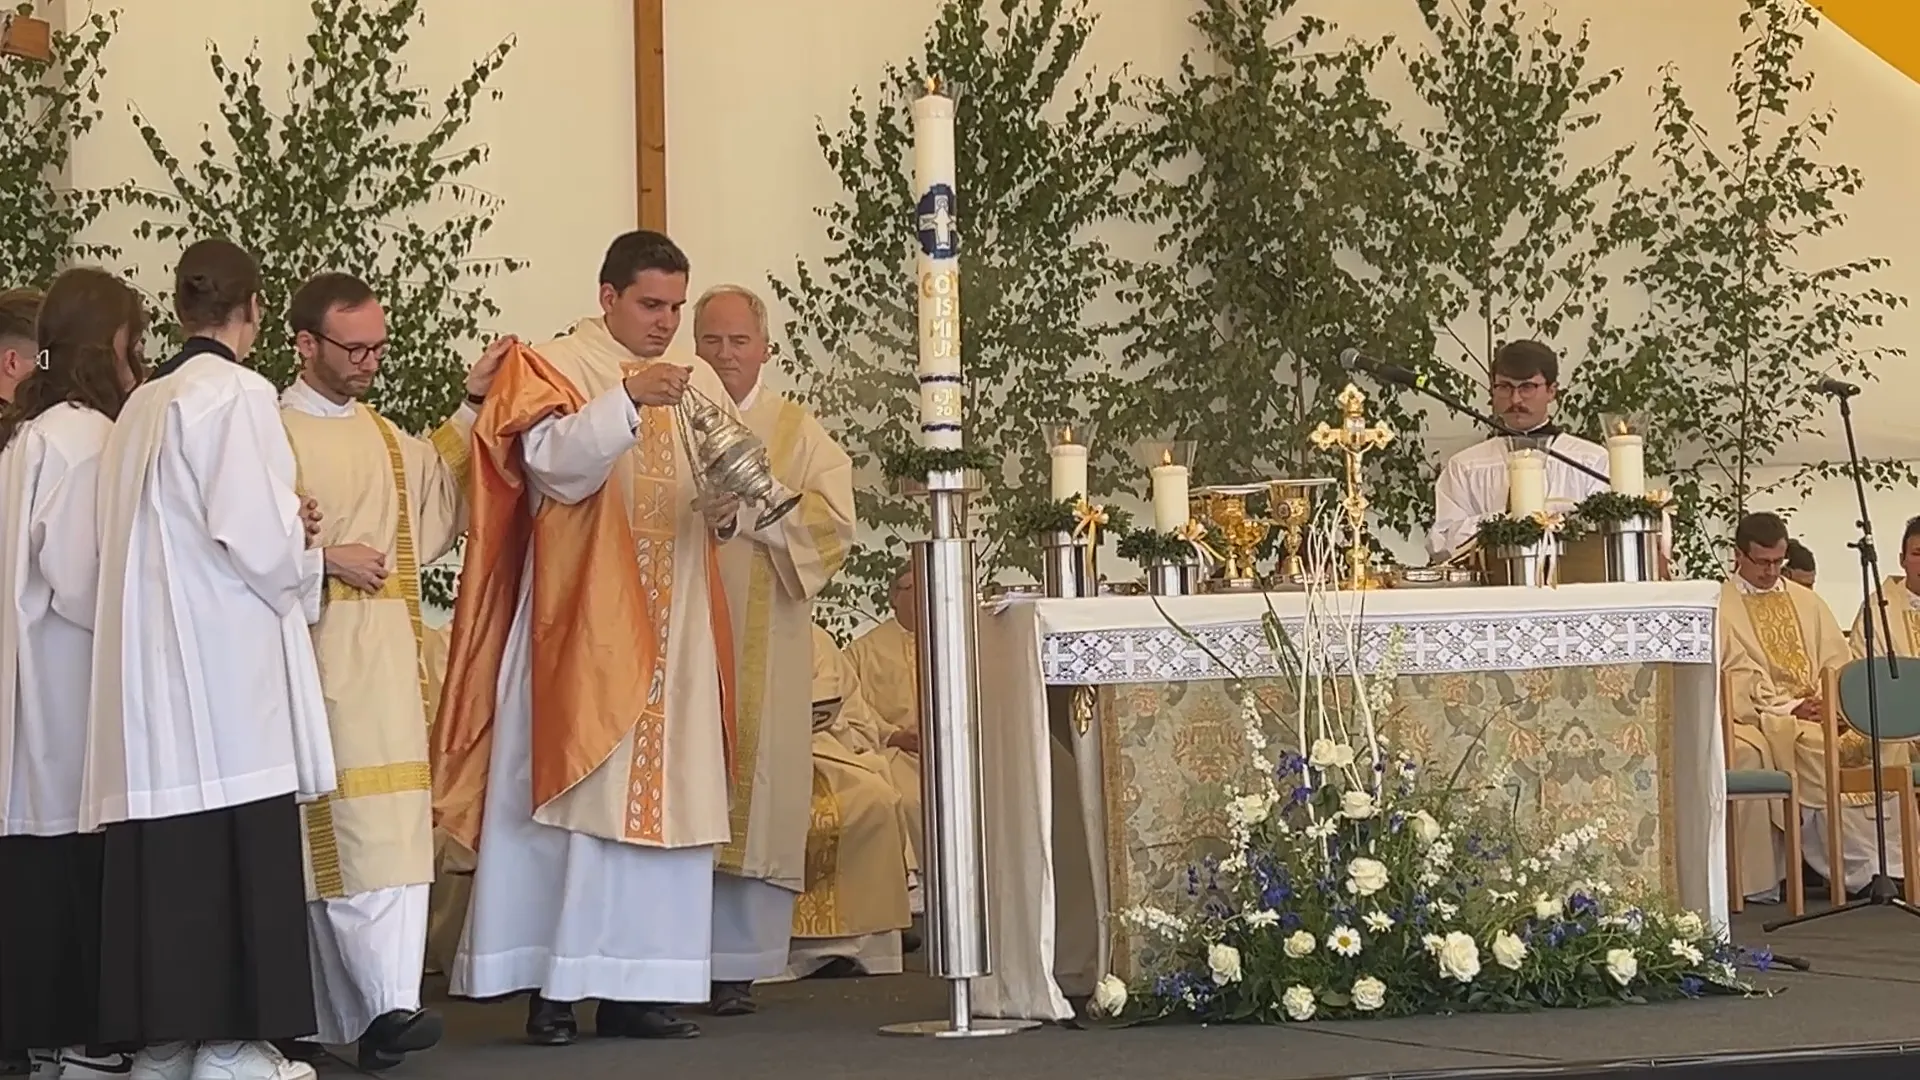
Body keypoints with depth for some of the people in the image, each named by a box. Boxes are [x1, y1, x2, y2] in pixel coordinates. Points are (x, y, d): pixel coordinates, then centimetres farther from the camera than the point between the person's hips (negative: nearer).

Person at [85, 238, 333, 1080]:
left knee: (166, 858, 8)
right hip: (225, 661, -7)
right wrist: (303, 553, 5)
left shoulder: (142, 405, 13)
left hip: (150, 661, 7)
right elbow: (258, 538, -16)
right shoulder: (237, 394, -9)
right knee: (235, 853, -4)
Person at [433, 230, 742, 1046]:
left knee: (665, 794, 2)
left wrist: (729, 510, -9)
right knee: (573, 793, -6)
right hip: (582, 627, -5)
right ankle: (554, 985, -3)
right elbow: (555, 461, -16)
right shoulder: (553, 369, 0)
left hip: (673, 633, 5)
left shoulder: (698, 382, 15)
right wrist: (626, 399, -27)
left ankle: (638, 984, 6)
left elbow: (737, 485, 13)